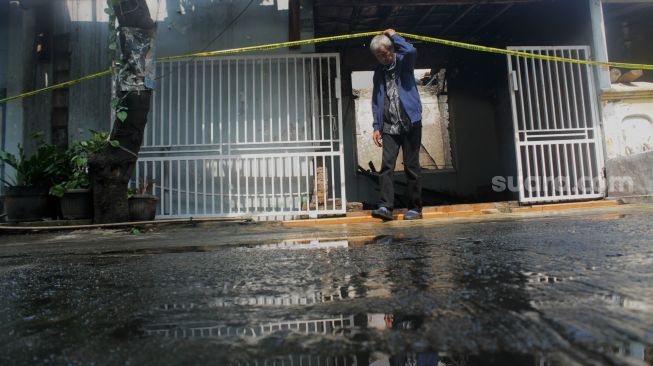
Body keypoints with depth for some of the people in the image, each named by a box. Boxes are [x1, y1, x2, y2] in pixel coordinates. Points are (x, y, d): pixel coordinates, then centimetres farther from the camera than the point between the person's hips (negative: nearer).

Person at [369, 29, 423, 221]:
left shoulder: (403, 62, 4)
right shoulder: (379, 71, 15)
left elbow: (411, 51, -21)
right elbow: (376, 101, 15)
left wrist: (393, 35, -4)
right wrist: (376, 127, 6)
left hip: (410, 123, -3)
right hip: (389, 126, 3)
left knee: (411, 166, 1)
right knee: (387, 164, -10)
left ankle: (415, 208, 9)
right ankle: (386, 206, -12)